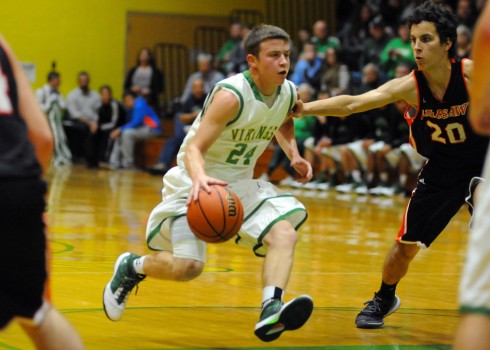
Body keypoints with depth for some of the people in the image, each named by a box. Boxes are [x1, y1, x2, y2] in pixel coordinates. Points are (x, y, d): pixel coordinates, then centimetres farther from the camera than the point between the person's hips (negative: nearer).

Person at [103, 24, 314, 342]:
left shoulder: (288, 93, -3)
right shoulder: (231, 95, -25)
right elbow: (194, 148, -28)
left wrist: (293, 154, 5)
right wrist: (199, 177, -50)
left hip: (240, 183, 7)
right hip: (197, 183, -7)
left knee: (285, 233, -18)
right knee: (188, 265, -15)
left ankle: (271, 313, -32)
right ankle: (131, 268, 15)